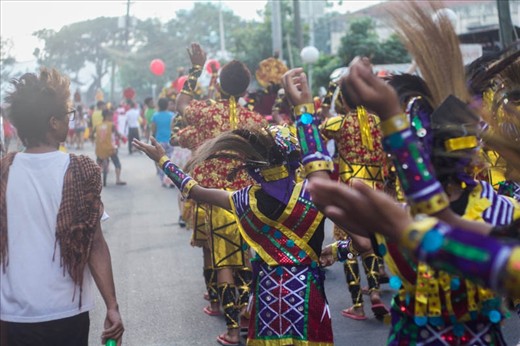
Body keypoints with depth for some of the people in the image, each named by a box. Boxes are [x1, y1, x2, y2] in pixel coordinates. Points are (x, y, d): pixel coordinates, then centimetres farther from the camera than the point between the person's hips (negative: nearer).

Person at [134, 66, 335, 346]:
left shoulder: (248, 201, -12)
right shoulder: (313, 192, -16)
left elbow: (197, 191, 2)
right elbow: (319, 159, 4)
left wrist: (162, 160, 14)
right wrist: (304, 104, 2)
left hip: (269, 291, 1)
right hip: (306, 291, 0)